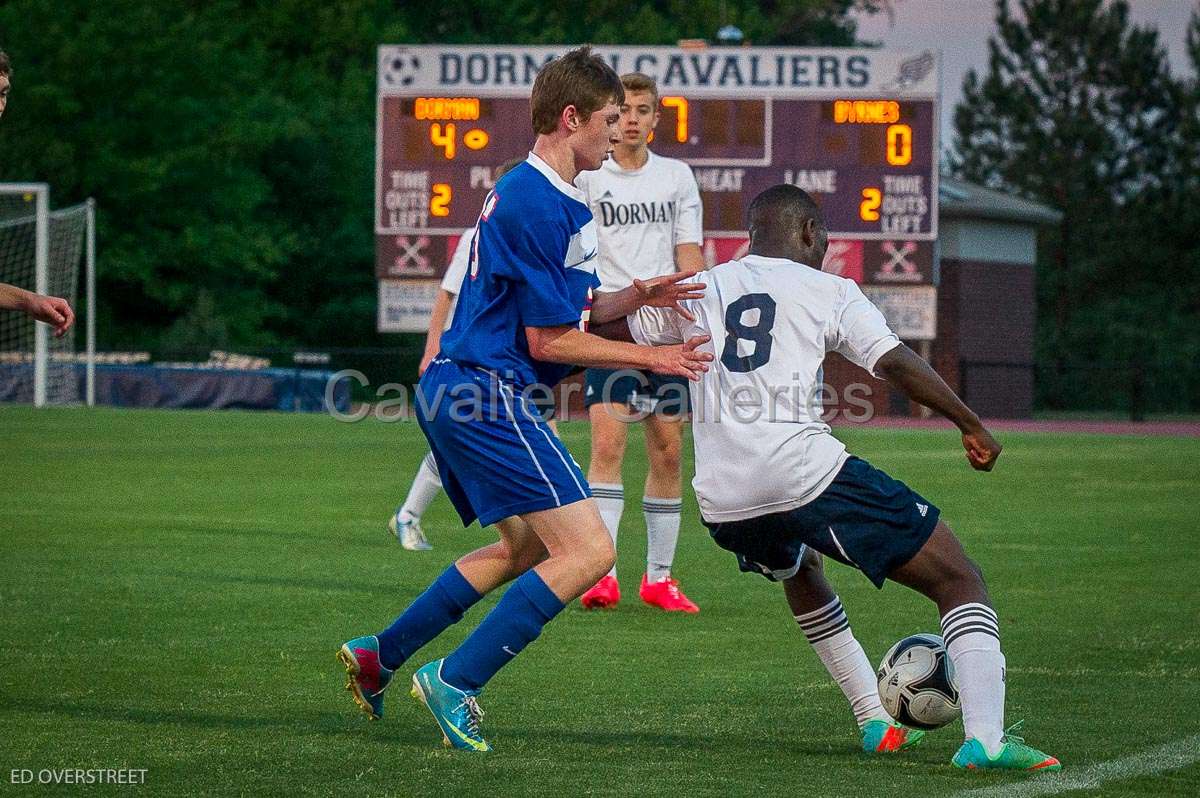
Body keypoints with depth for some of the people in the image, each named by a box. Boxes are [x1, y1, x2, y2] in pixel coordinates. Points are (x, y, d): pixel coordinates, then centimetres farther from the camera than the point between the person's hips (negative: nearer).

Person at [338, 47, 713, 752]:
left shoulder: (553, 197, 16)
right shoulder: (537, 205, -17)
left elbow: (570, 310, 22)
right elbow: (548, 341, -15)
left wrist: (635, 297, 4)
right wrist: (651, 357, -8)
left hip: (459, 393, 11)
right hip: (489, 394, -11)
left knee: (524, 547, 26)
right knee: (588, 551, -14)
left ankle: (377, 658, 30)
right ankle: (456, 682, -12)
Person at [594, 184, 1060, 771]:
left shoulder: (695, 292, 19)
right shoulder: (827, 291, 8)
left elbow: (602, 332, 24)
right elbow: (896, 363, -3)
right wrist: (971, 425, 4)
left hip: (722, 501, 5)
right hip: (806, 473, -5)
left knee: (796, 571, 40)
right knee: (961, 582, 2)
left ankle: (875, 722, 35)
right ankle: (984, 739, -17)